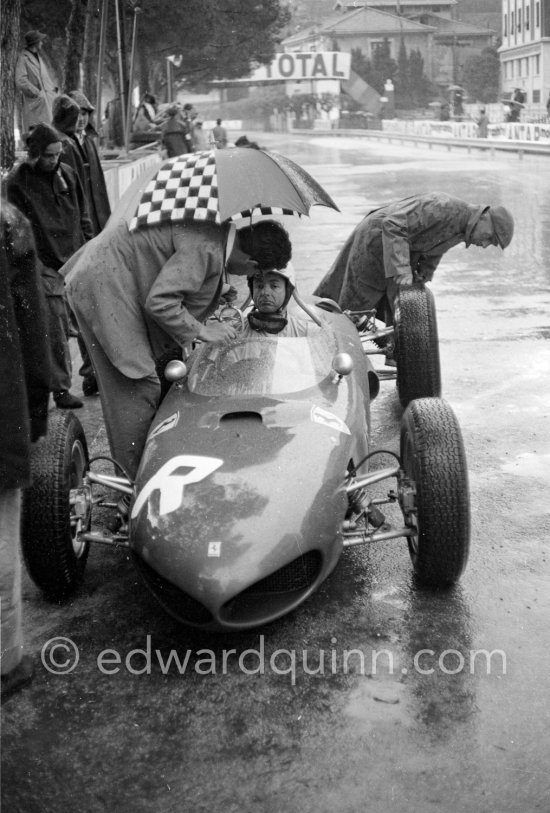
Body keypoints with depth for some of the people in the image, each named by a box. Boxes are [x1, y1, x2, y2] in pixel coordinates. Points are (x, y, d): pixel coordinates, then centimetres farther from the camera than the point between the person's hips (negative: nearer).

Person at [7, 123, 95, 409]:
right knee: (56, 328, -5)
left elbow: (82, 216, 17)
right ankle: (60, 388, 3)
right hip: (47, 265, -5)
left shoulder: (67, 173, 9)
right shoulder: (17, 182, -7)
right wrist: (31, 265, -14)